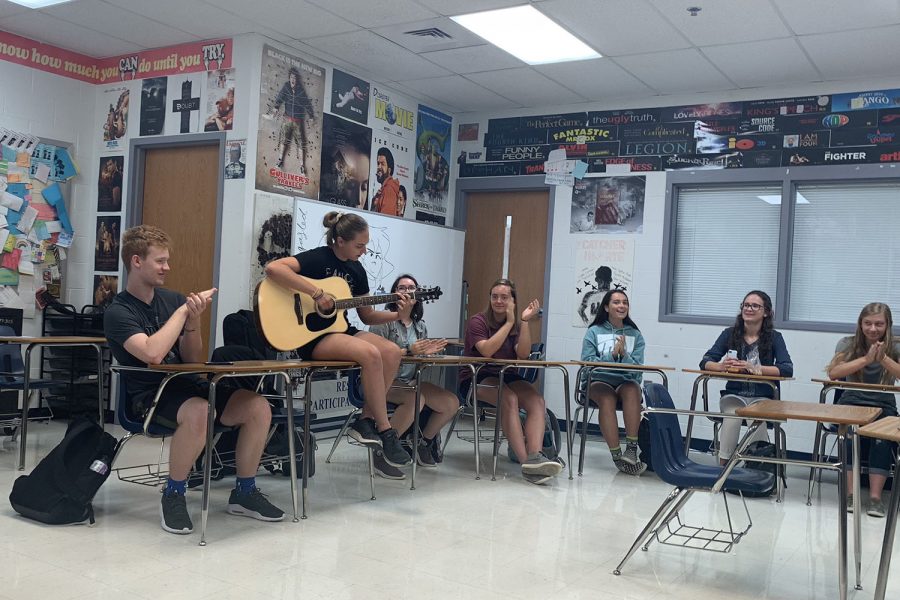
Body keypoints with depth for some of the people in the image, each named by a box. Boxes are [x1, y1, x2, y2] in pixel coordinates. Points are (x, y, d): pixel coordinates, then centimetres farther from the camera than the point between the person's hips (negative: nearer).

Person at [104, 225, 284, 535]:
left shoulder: (172, 299, 9)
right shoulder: (117, 312, -7)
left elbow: (194, 361, 8)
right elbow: (152, 353, -26)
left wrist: (192, 321, -10)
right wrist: (183, 311, -18)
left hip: (188, 384, 6)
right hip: (151, 395, -6)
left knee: (259, 407, -14)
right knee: (198, 412, -38)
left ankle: (244, 492, 3)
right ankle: (173, 495, -14)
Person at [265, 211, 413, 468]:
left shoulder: (356, 270, 12)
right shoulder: (318, 258, -9)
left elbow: (367, 316, 16)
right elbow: (273, 268, -26)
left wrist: (396, 315, -3)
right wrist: (317, 293, -27)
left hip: (342, 331, 7)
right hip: (314, 336, -7)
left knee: (392, 351, -19)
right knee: (371, 354, -31)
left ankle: (365, 421, -9)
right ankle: (385, 432, -18)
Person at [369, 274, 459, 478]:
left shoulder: (420, 325, 15)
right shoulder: (384, 319, -6)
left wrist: (428, 351, -4)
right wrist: (408, 351, -23)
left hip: (410, 382, 7)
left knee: (451, 403, -10)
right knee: (415, 399, -36)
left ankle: (424, 443, 14)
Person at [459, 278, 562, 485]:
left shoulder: (517, 325, 10)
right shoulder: (478, 321, -4)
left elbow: (523, 354, -9)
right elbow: (487, 350, -22)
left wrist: (525, 321, -17)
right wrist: (509, 323, -19)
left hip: (506, 377, 5)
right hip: (476, 378, -5)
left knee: (537, 400, -24)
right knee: (510, 399, -34)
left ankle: (535, 457, -41)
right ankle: (526, 463, -37)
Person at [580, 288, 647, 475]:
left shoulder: (635, 335, 16)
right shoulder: (594, 332, 11)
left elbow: (637, 368, 4)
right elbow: (588, 363, 0)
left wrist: (624, 354, -13)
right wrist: (612, 355, -9)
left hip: (626, 382, 1)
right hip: (599, 381, -1)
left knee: (632, 390, -34)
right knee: (607, 398, -35)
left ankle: (631, 449, -35)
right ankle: (617, 455, -34)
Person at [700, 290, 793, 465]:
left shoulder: (774, 337, 3)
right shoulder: (730, 334, 6)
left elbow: (787, 369, -11)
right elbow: (705, 362, 0)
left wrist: (755, 368, -24)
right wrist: (723, 366, -23)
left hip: (762, 397, -1)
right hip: (734, 394, 1)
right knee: (732, 416, -30)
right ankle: (723, 466, -21)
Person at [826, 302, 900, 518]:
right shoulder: (848, 343, 2)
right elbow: (833, 373, -15)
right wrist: (866, 359, -22)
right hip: (852, 402, 0)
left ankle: (875, 496, -30)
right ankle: (850, 492, -29)